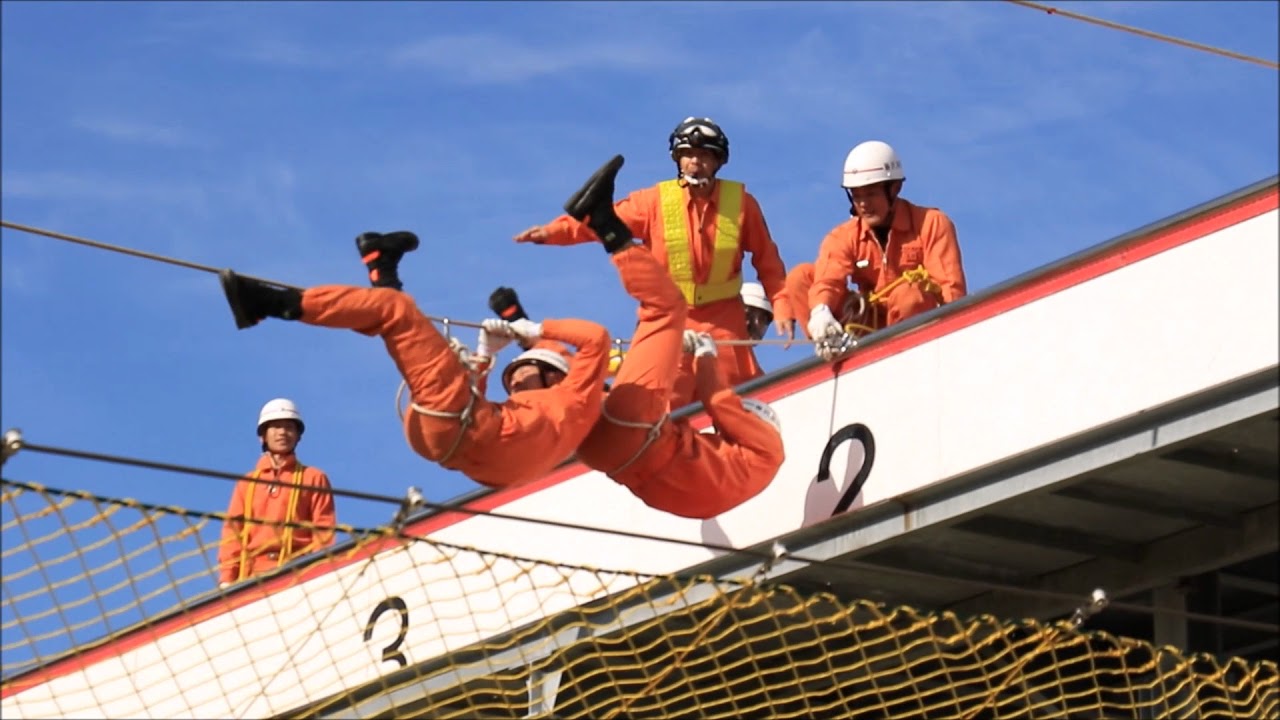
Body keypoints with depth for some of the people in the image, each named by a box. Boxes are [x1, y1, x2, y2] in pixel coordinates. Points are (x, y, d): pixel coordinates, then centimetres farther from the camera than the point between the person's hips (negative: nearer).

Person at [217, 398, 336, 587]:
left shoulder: (314, 479, 16)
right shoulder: (247, 484, 22)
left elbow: (324, 531, 7)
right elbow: (233, 531, 16)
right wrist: (227, 577, 2)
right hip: (253, 574, 2)